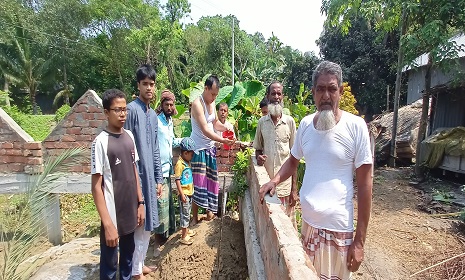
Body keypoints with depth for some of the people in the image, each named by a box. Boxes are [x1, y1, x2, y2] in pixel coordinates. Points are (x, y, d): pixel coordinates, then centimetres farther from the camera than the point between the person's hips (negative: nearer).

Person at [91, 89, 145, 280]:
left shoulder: (129, 136, 3)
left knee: (128, 256, 23)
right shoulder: (101, 142, -16)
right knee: (109, 264, 13)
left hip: (130, 212, 6)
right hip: (113, 216, -6)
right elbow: (96, 186, -16)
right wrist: (107, 224, -18)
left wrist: (140, 203, 9)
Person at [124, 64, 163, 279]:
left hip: (150, 176, 8)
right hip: (136, 175, -8)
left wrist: (158, 178, 14)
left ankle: (140, 262, 34)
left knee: (148, 223, 17)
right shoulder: (131, 109, -12)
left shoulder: (153, 114, 13)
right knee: (139, 223, 4)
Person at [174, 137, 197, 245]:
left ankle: (186, 230, 37)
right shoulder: (179, 164, -19)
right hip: (184, 194, -8)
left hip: (189, 192, 9)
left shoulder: (188, 162, 7)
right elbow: (177, 180, -20)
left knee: (187, 213, 21)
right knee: (185, 215, 0)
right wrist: (182, 194, -21)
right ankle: (183, 237, 11)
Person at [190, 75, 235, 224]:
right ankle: (195, 217, 14)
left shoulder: (212, 102, 6)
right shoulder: (197, 104, -19)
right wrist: (223, 140, -30)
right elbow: (205, 130, -25)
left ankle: (209, 210, 31)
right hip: (198, 148, -8)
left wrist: (227, 129, -6)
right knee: (198, 182, -1)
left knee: (211, 179, 14)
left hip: (210, 147, 8)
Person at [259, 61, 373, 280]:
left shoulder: (355, 126, -12)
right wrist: (275, 181, -4)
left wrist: (360, 240, -9)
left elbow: (365, 183, -9)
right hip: (307, 221, 4)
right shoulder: (305, 124, 0)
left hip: (338, 227, -4)